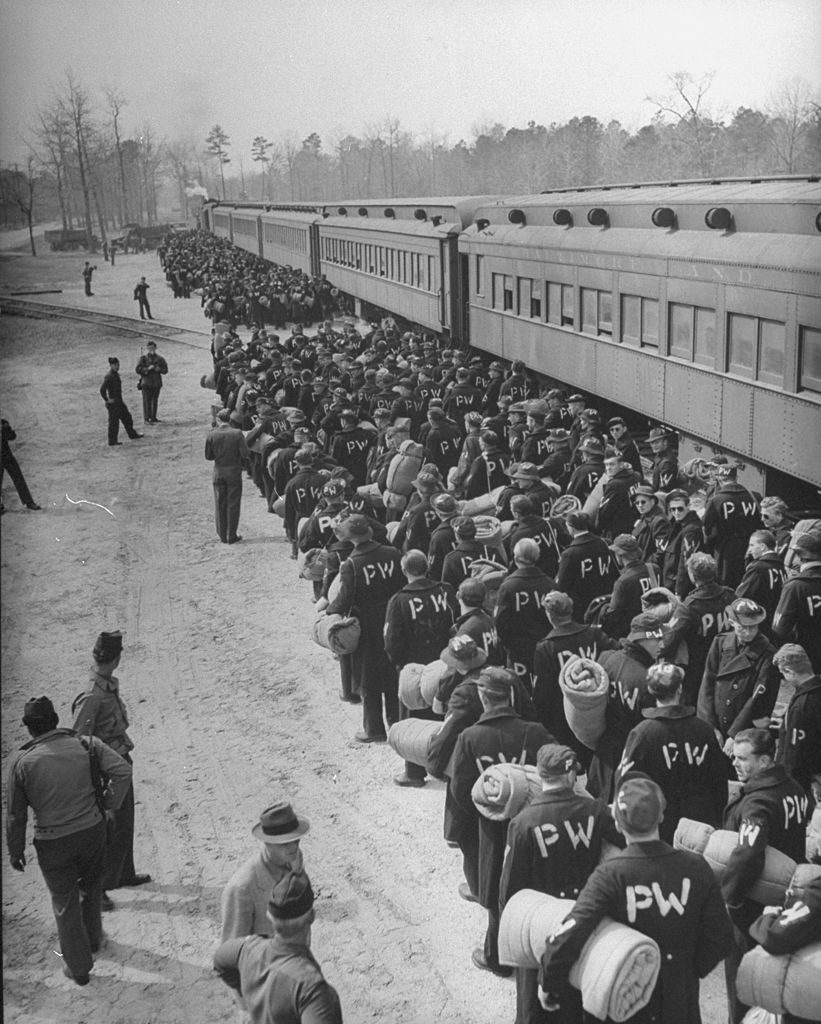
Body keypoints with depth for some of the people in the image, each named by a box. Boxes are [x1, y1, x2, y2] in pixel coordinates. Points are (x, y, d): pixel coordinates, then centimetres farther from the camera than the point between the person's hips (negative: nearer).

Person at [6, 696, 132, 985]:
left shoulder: (23, 762, -10)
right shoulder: (85, 744, -6)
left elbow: (15, 813, -4)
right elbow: (122, 771, -14)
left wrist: (15, 850, 8)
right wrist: (109, 806, -2)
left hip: (53, 844, -2)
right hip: (92, 830, 2)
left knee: (65, 903, 15)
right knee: (91, 889, 27)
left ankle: (78, 966, 24)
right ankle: (92, 940, 47)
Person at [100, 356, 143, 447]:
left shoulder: (116, 374, 9)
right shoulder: (108, 377, -20)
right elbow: (102, 389, -28)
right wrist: (107, 400, -20)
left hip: (119, 401, 10)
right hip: (113, 403, -10)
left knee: (126, 417, 17)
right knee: (114, 421, -1)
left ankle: (132, 435, 31)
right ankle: (112, 441, 7)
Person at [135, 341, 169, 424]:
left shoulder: (159, 358, 8)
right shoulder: (143, 358, -1)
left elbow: (165, 370, 9)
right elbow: (137, 370, -7)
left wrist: (159, 369, -11)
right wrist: (147, 369, -18)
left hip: (157, 383, 4)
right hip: (147, 383, -4)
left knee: (155, 401, 8)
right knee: (147, 401, -7)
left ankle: (153, 417, 15)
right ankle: (147, 418, -6)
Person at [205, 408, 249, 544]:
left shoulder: (212, 435, -8)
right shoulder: (237, 434, -12)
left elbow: (208, 456, -3)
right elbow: (245, 453, -13)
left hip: (218, 473, 2)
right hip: (234, 472, -1)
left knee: (220, 505, 13)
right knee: (233, 505, 7)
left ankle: (222, 535, 18)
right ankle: (232, 536, 9)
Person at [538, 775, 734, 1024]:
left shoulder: (611, 875, -21)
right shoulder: (695, 867, -12)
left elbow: (567, 937, -27)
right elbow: (720, 937, -5)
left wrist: (549, 985, -12)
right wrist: (692, 970, 11)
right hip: (682, 1003, 2)